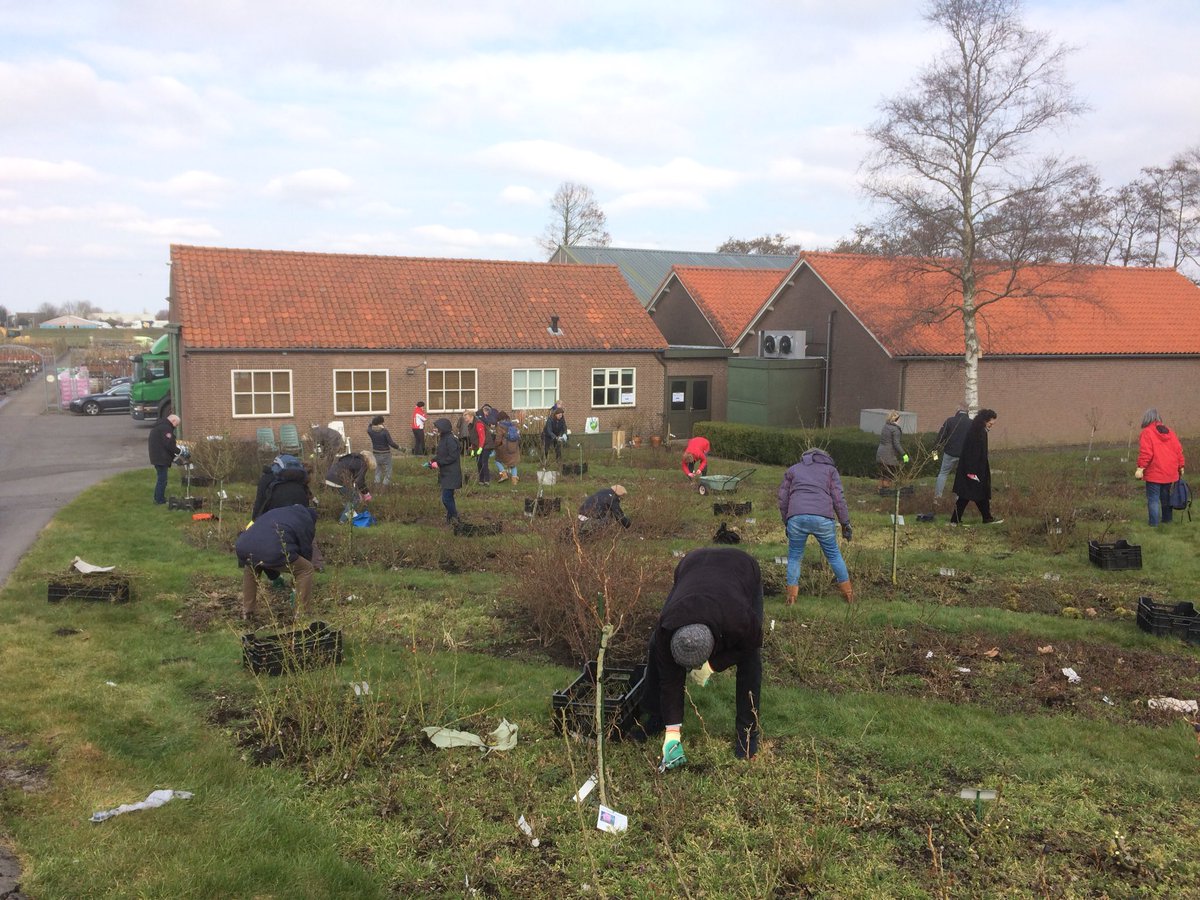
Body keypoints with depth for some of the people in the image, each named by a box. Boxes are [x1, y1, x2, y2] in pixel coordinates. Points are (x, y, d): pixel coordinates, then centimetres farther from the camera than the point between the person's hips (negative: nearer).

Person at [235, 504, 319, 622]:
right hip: (274, 552, -6)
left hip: (243, 547, 6)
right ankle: (300, 615, 16)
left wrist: (274, 576, 53)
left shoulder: (275, 512, 39)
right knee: (306, 569, 16)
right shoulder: (307, 521, 21)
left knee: (249, 568, 40)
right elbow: (306, 551, 23)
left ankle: (247, 611, 37)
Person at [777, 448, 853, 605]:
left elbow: (783, 500, 18)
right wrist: (845, 524, 12)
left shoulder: (792, 470, 25)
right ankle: (848, 593, 27)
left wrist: (786, 524, 27)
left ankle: (791, 597, 11)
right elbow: (838, 498, 9)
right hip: (822, 519, 0)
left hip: (796, 517, 0)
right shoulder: (830, 469, 21)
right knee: (833, 554, 18)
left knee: (794, 557, 16)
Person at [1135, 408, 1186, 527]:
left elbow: (1145, 452, -18)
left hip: (1154, 473, -7)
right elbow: (1178, 450, 11)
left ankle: (1154, 524, -3)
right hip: (1170, 472, 7)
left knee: (1153, 499, -2)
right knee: (1165, 496, 20)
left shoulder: (1147, 432, -9)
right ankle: (1167, 519, 29)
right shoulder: (1170, 432, 11)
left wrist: (1140, 468, -18)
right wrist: (1181, 466, 17)